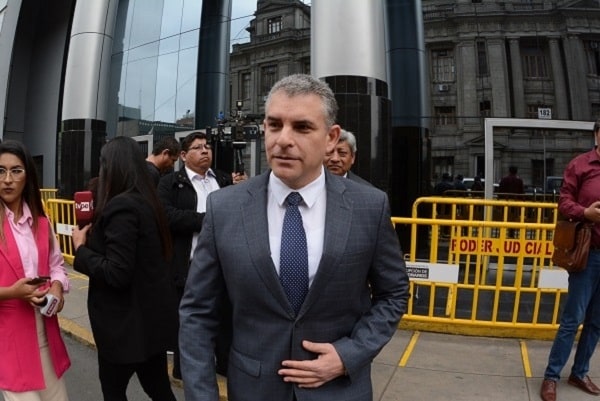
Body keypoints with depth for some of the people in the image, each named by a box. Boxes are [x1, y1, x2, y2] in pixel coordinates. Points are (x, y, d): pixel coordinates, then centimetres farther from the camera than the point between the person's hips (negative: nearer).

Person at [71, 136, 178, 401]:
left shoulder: (121, 206, -22)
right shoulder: (145, 201, 6)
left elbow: (116, 274, -25)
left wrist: (81, 248, -12)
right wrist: (94, 234, 9)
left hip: (128, 322, -8)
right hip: (151, 316, 8)